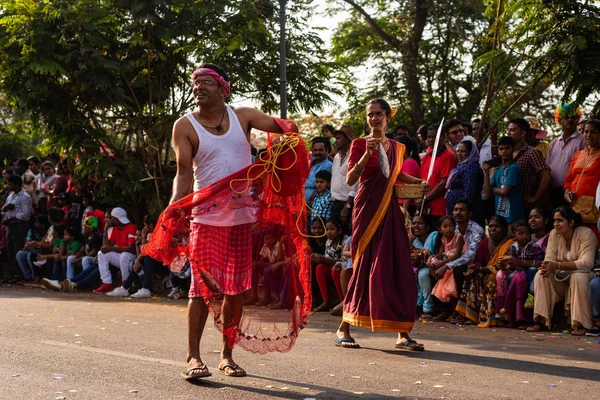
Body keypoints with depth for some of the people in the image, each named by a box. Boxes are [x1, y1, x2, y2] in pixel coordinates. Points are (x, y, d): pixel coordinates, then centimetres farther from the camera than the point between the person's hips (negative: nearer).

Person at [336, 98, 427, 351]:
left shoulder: (397, 147, 13)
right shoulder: (360, 144, -3)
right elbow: (350, 179, -13)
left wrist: (417, 181, 14)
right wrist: (367, 154, -23)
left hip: (389, 210, 5)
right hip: (367, 208, -5)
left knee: (399, 269, 0)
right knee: (366, 267, -5)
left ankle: (403, 334, 5)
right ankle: (344, 329, 6)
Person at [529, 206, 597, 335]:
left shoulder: (586, 234, -16)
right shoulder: (554, 234, 1)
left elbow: (586, 263, -27)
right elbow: (550, 259, -5)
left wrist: (557, 265, -38)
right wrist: (547, 267, -32)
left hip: (584, 275, -5)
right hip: (562, 279, 5)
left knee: (578, 277, -37)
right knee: (540, 275, -21)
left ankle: (581, 324, -31)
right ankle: (541, 321, -20)